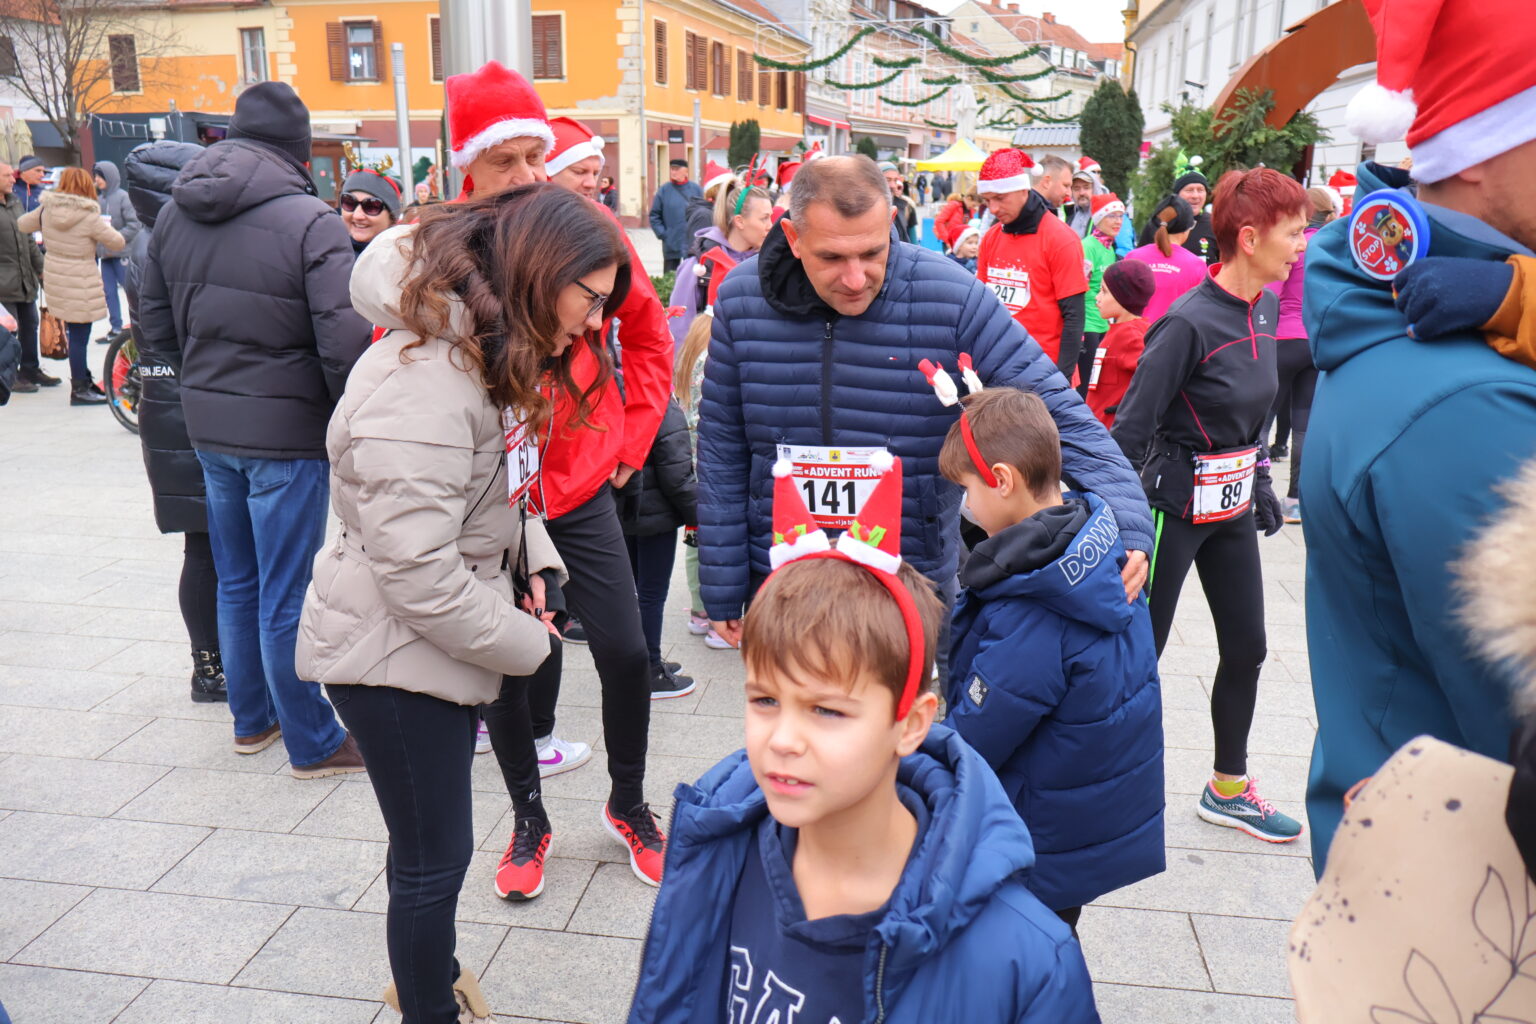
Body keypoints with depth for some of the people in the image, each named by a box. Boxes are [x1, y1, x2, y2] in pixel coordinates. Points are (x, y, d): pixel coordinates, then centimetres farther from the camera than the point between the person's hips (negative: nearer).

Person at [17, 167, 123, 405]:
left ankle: (83, 380, 28)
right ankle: (80, 390, 5)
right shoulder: (89, 217, -16)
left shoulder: (46, 210, 2)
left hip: (56, 280, 7)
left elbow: (22, 223, 18)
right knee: (79, 337, -1)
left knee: (75, 334, 17)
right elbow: (118, 243, -9)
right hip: (80, 285, -7)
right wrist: (105, 227, 9)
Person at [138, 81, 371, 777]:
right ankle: (312, 743, 17)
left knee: (237, 582, 19)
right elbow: (344, 342, -21)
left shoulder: (174, 214, 6)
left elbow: (155, 323, 13)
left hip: (209, 428, 6)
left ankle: (252, 719, 35)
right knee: (286, 596, 3)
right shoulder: (310, 221, -16)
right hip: (289, 430, -6)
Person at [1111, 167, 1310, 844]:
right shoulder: (1190, 322, -21)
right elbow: (1132, 426, -21)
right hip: (1177, 504, -8)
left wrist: (1259, 482, 19)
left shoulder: (1265, 307, 4)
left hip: (1232, 506, 8)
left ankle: (1228, 788, 32)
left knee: (1246, 648, 15)